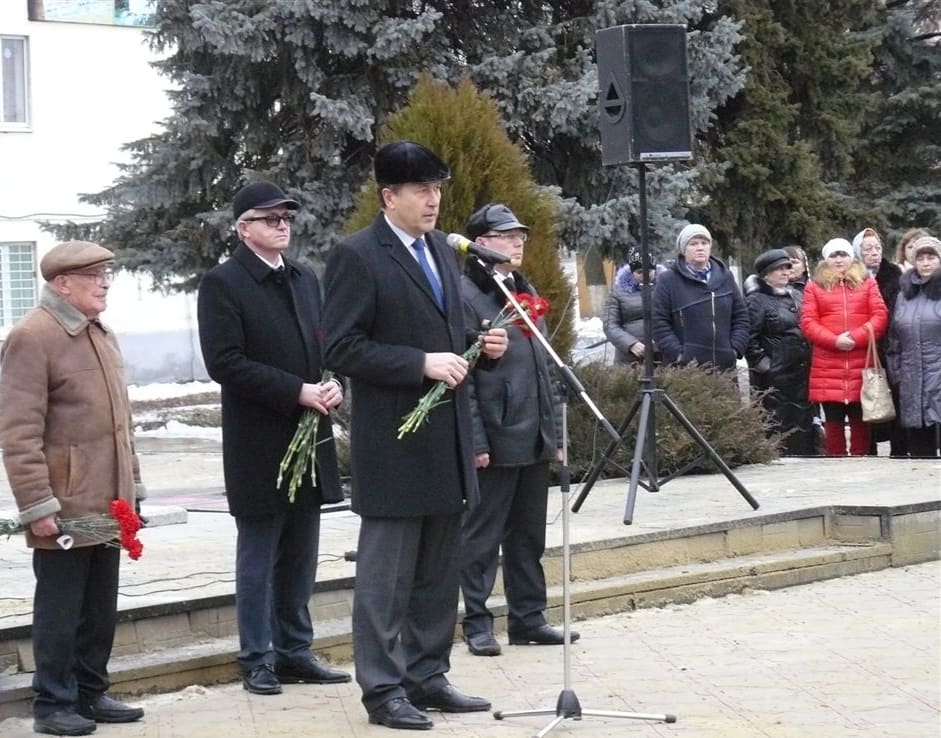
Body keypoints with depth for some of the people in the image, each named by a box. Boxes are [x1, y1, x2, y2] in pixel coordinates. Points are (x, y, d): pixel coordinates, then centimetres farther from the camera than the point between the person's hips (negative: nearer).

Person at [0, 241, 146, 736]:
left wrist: (132, 487, 19)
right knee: (60, 609, 0)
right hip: (63, 509, -8)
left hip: (105, 507, 8)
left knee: (101, 608, 13)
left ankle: (90, 692, 24)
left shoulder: (102, 335, 15)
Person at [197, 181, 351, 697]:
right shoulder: (223, 283, -8)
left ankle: (294, 651, 19)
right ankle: (257, 659, 9)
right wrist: (298, 392, -19)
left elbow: (326, 345, 20)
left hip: (310, 439, 6)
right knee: (258, 557, 2)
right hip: (259, 445, -6)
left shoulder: (305, 280, 14)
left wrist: (333, 385, -3)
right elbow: (225, 363, -15)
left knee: (300, 557, 11)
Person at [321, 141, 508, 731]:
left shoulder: (441, 250, 14)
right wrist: (421, 364, -21)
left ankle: (428, 676, 22)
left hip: (448, 435, 8)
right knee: (387, 572, 0)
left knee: (440, 571, 13)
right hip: (394, 439, -8)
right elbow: (342, 349, -16)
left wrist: (478, 344, 3)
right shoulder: (357, 257, -10)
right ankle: (383, 688, 7)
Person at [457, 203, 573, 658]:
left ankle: (528, 618, 19)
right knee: (482, 535, 1)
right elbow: (461, 377, -14)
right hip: (495, 442, -8)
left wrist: (555, 432, 16)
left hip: (534, 441, 8)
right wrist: (475, 442, -18)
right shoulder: (466, 296, -10)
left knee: (529, 535, 12)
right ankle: (477, 623, 7)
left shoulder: (525, 292, 17)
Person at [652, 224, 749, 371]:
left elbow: (740, 316, 17)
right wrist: (677, 353, -12)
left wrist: (736, 348, 4)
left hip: (725, 365, 4)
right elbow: (659, 322, -2)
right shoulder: (667, 281, 1)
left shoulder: (725, 277, 14)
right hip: (685, 367, -4)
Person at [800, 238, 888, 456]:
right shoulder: (815, 287, 11)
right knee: (833, 421, 1)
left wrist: (856, 337, -12)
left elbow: (880, 316, 2)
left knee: (860, 420, 2)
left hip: (861, 365, 0)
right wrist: (834, 341, -13)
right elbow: (807, 322, 1)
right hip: (827, 367, 0)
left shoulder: (867, 283, 13)